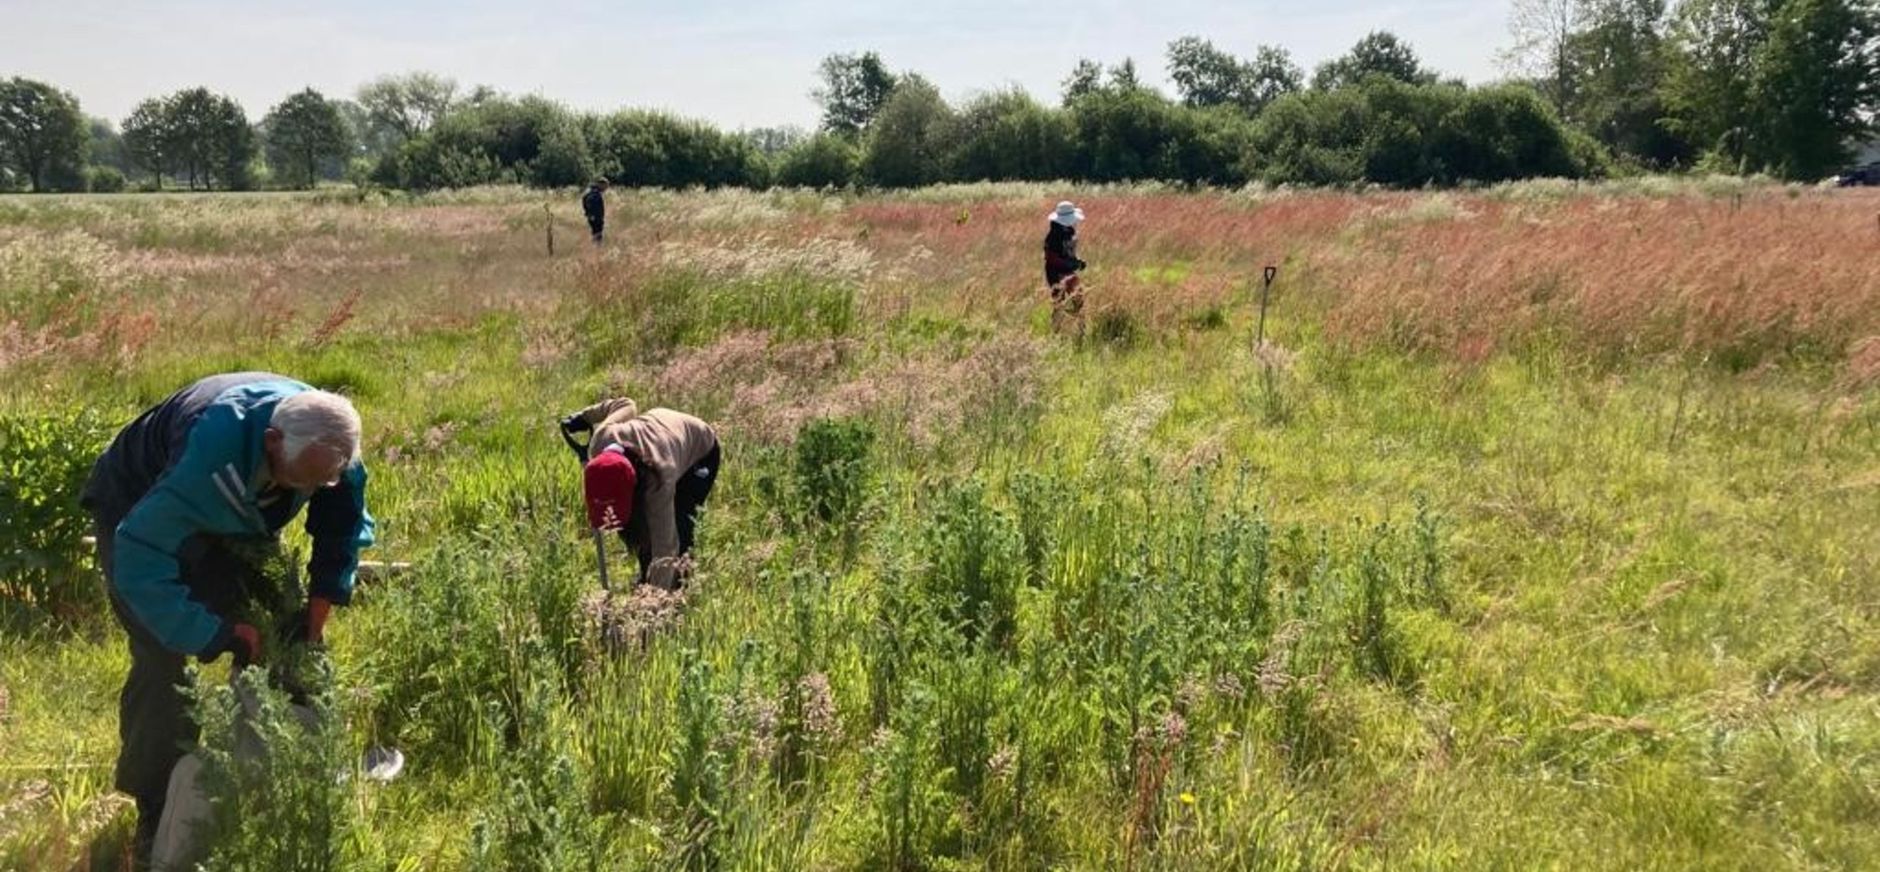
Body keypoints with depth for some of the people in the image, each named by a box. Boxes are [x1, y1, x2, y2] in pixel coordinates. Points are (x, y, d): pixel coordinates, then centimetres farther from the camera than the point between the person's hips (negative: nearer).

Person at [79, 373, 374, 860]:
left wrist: (322, 602, -15)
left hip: (235, 520, 6)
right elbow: (139, 565, -41)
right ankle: (155, 816, -4)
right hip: (139, 512, -5)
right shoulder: (210, 456, -44)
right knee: (162, 660, -17)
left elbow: (344, 522, -6)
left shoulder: (324, 441, -25)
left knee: (282, 637, -2)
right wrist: (222, 636, -37)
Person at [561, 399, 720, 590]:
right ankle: (647, 579, 22)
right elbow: (626, 404, -10)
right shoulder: (602, 437, -33)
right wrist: (583, 418, 6)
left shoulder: (659, 479, -46)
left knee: (676, 530, -21)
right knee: (634, 526, 0)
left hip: (700, 451, -6)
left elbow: (664, 550, -44)